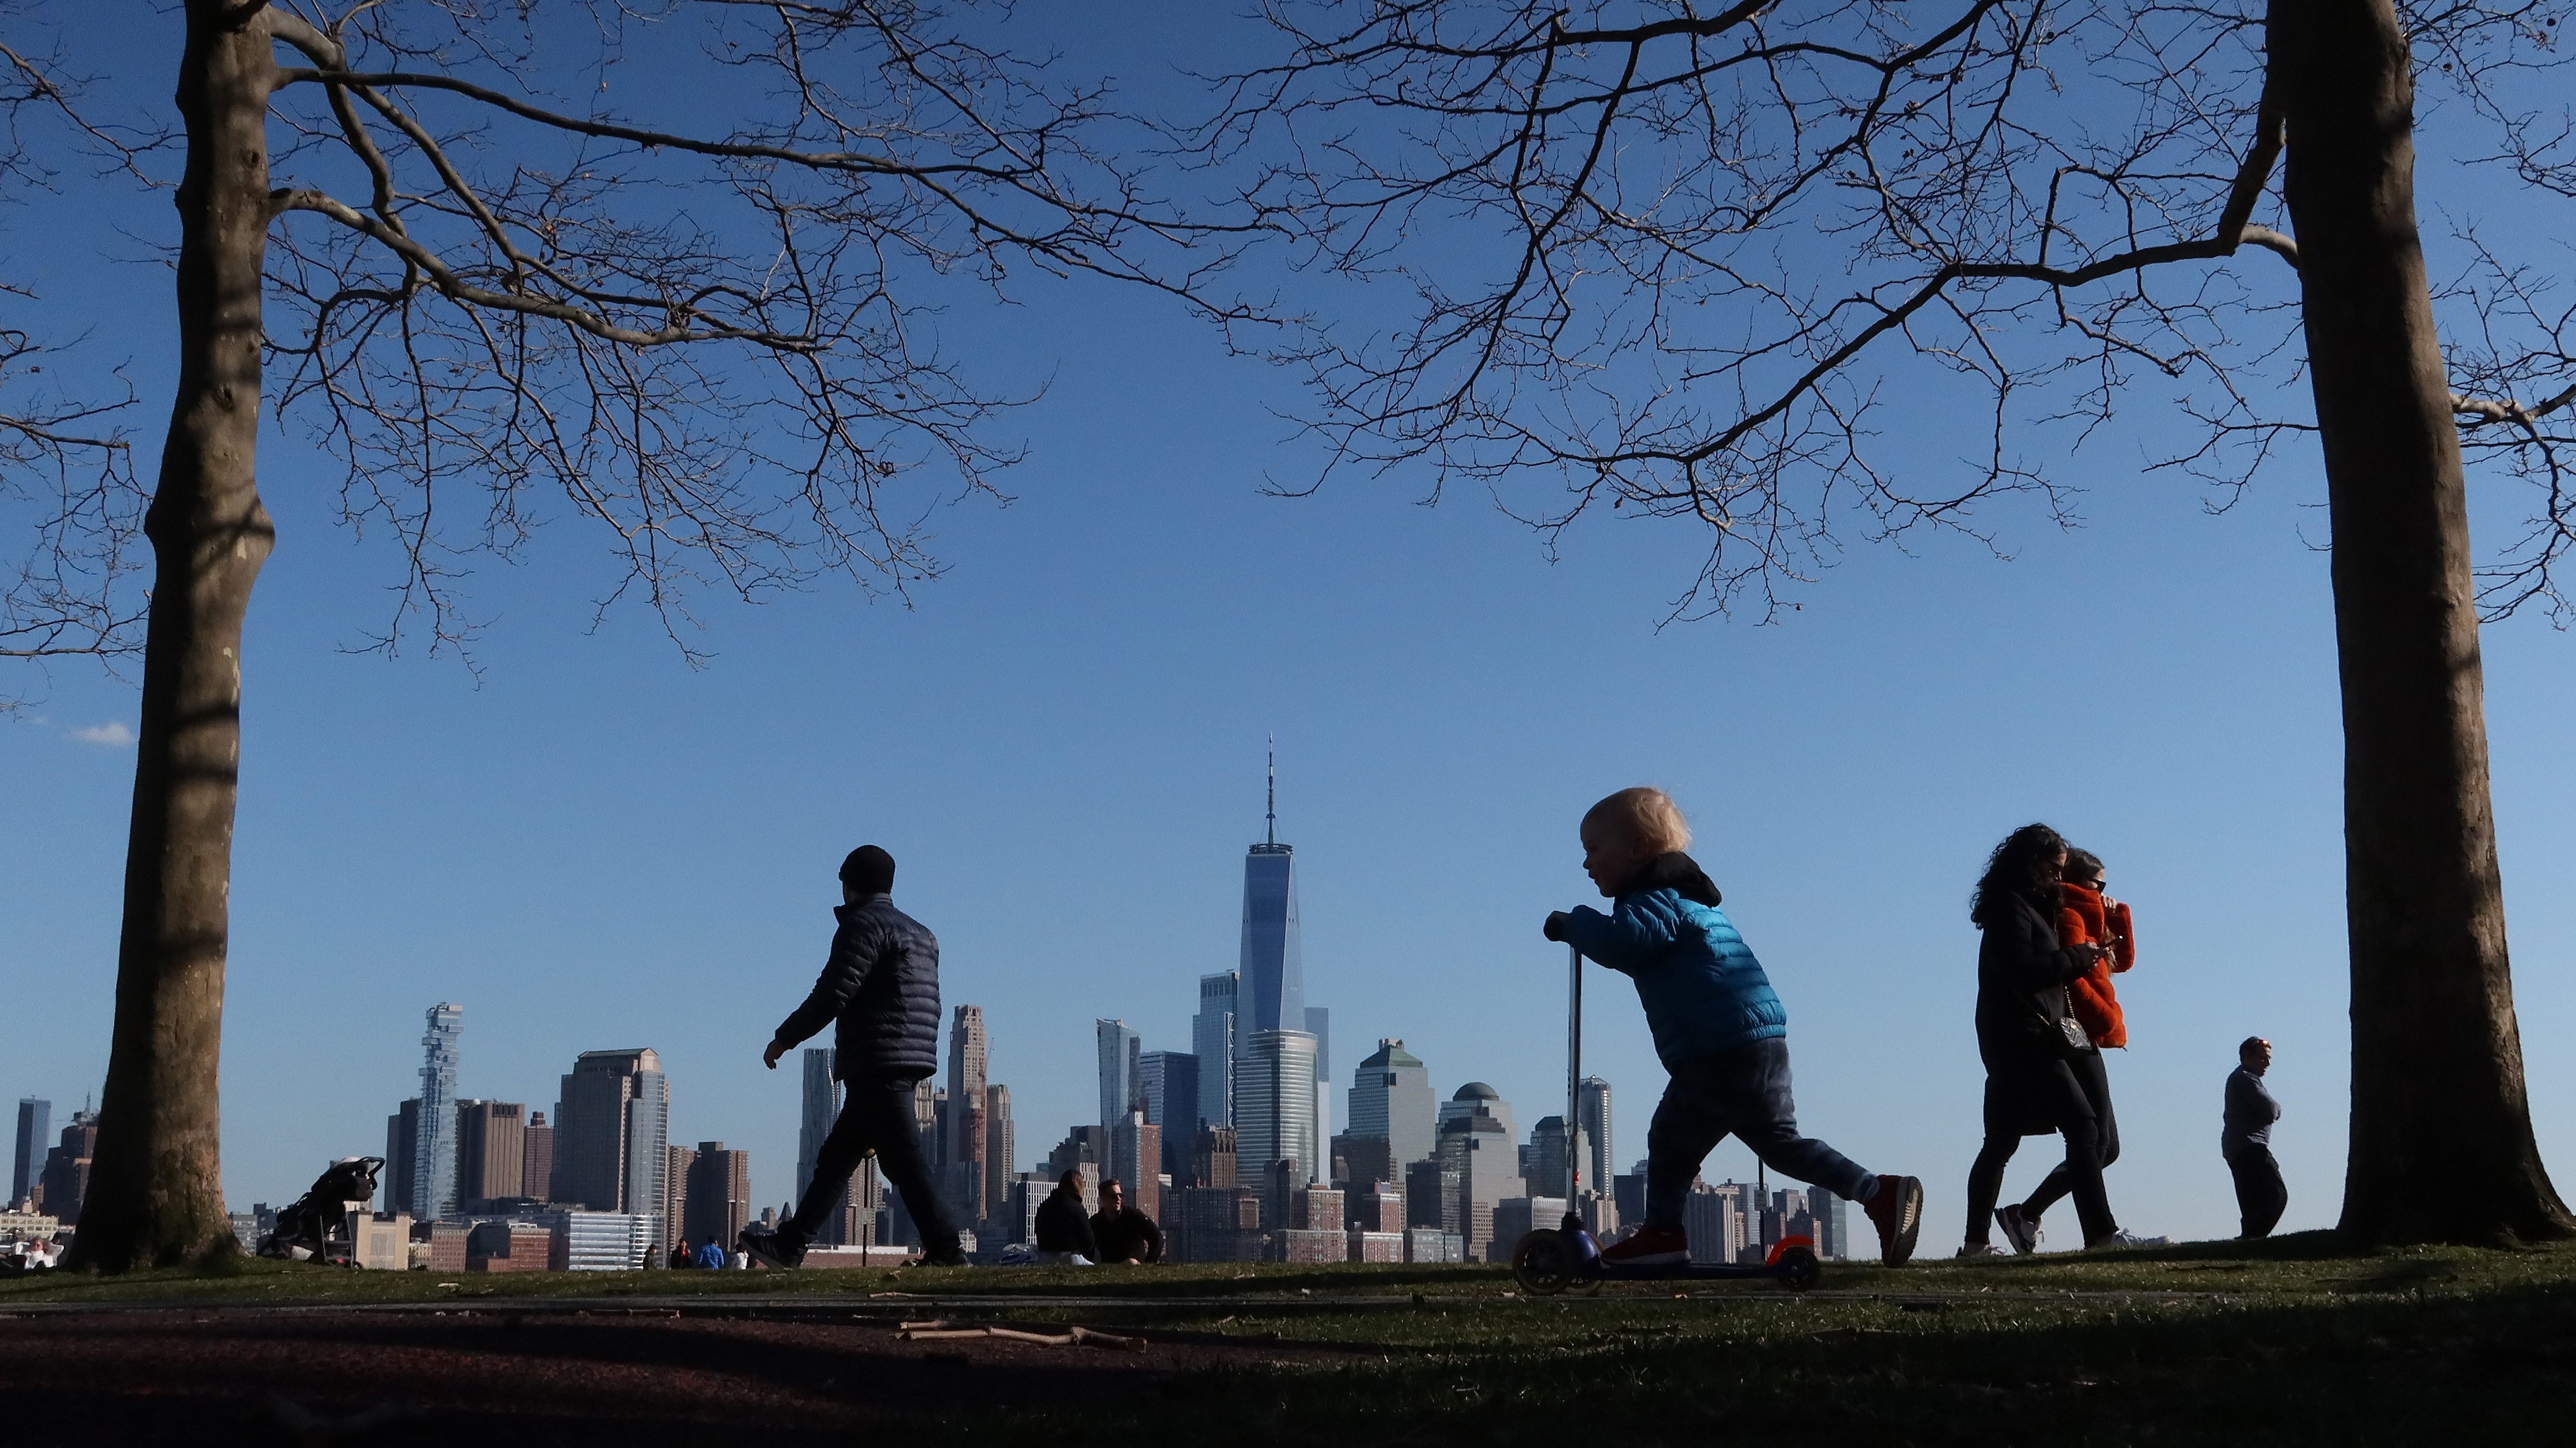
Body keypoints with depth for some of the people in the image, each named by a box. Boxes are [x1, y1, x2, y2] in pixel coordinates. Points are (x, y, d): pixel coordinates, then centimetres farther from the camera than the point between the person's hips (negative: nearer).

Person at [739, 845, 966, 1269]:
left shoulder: (864, 925, -7)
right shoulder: (921, 934, 21)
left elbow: (832, 994, -14)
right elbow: (929, 1005, 20)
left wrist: (783, 1039, -3)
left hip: (876, 1065, -9)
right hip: (910, 1063, 9)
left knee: (902, 1160, -10)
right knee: (836, 1157, 13)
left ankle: (945, 1249, -13)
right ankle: (790, 1243, 17)